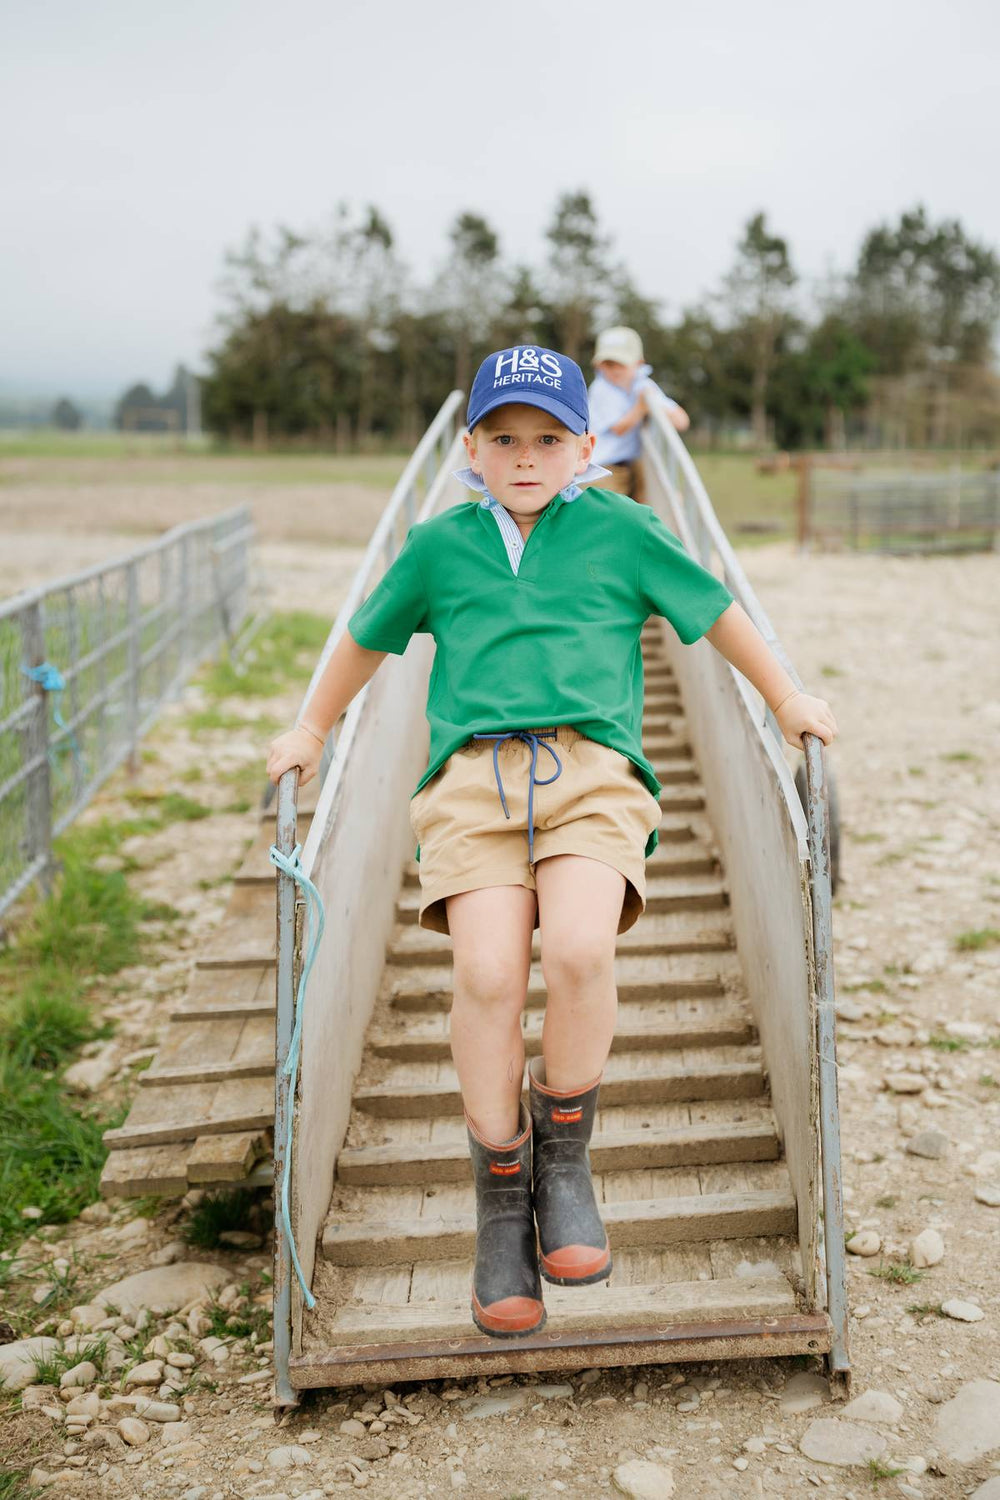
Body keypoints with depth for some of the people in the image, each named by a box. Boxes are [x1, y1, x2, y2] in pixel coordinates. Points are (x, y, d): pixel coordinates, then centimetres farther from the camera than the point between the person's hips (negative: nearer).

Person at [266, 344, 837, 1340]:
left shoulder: (620, 531, 15)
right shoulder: (440, 545, 19)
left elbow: (715, 612, 26)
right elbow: (368, 635, 34)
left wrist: (787, 701, 30)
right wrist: (313, 727, 39)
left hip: (592, 769, -1)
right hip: (473, 774, 1)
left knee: (579, 951, -29)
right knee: (488, 973, -23)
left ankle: (563, 1158, -2)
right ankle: (501, 1201, -3)